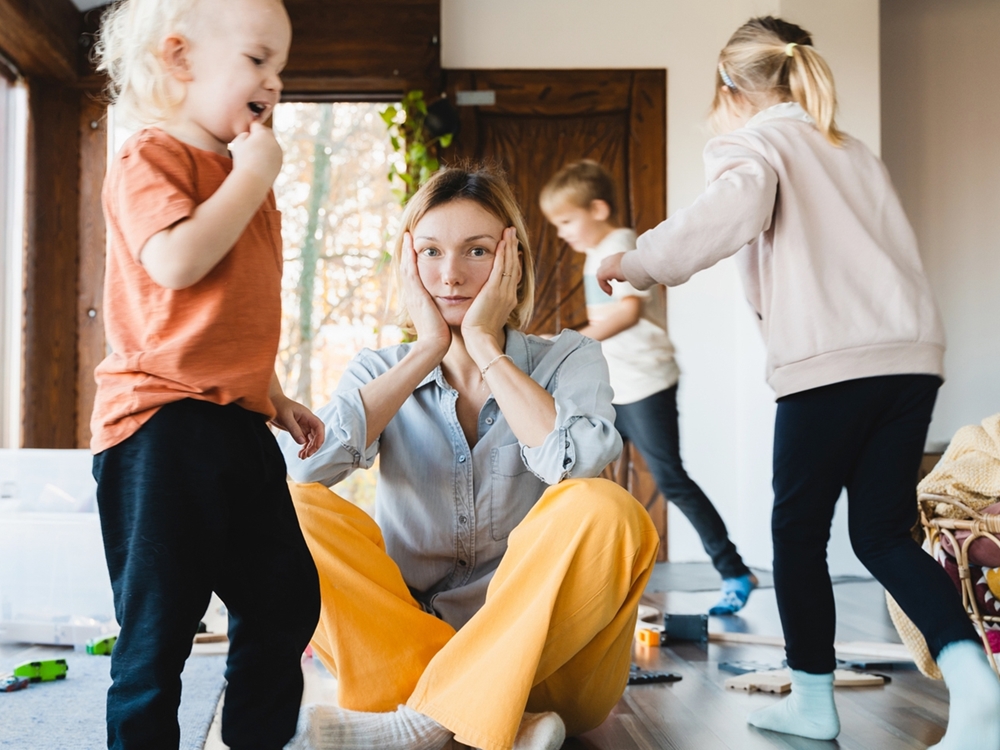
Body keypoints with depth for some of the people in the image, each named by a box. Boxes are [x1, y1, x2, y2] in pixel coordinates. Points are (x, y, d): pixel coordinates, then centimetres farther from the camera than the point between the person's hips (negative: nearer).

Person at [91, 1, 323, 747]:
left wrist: (274, 396, 24)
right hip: (163, 423, -9)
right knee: (161, 620, -1)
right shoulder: (151, 159, -7)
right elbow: (177, 261, -27)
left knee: (287, 597, 13)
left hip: (238, 425, 9)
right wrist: (254, 174, -15)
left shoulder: (242, 176, 20)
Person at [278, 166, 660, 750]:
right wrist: (428, 350, -9)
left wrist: (485, 346, -11)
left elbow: (575, 462, -21)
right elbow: (306, 464, -15)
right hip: (405, 645, 2)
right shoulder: (380, 373, 7)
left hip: (544, 658, -1)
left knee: (603, 510, -28)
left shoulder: (567, 360, 3)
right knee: (290, 508, -18)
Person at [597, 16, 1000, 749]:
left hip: (830, 363, -6)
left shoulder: (753, 143, 4)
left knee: (799, 531, 9)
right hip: (910, 355, 7)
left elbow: (733, 212, -18)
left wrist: (636, 263, -9)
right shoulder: (854, 152, 26)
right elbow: (893, 249, 21)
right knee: (883, 535, 10)